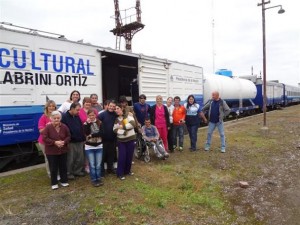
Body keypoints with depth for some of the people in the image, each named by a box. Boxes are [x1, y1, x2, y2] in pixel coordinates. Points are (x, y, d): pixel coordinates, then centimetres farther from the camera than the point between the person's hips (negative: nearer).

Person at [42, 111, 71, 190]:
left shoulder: (64, 127, -3)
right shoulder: (48, 127, -12)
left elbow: (68, 136, 4)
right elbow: (44, 138, -14)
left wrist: (64, 142, -15)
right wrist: (55, 142, -22)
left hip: (63, 150, 3)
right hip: (51, 151, -3)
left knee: (63, 166, 12)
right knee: (53, 168, 5)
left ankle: (64, 181, 27)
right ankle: (54, 183, 19)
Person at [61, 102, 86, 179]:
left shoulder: (77, 116, 11)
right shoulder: (64, 117, -11)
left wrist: (83, 139, 11)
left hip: (80, 141, 7)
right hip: (71, 142, -6)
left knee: (80, 158, 12)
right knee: (70, 159, 4)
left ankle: (78, 171, 28)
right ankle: (69, 173, 20)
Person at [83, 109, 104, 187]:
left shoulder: (99, 123, 1)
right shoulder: (86, 123, -3)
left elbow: (101, 133, -12)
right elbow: (86, 133, -20)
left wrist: (92, 135, -18)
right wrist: (88, 123, -22)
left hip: (99, 146, 2)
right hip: (89, 147, -1)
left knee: (98, 165, 8)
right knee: (92, 165, 2)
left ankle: (99, 179, 22)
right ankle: (93, 180, 15)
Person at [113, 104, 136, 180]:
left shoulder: (128, 116, -3)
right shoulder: (116, 119, 4)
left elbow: (133, 124, -20)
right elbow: (115, 130, -8)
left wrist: (123, 126, -17)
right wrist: (124, 132, -21)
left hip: (130, 139, -1)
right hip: (121, 140, 1)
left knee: (129, 156, 8)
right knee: (122, 157, -2)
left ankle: (127, 170, 28)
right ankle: (120, 173, 11)